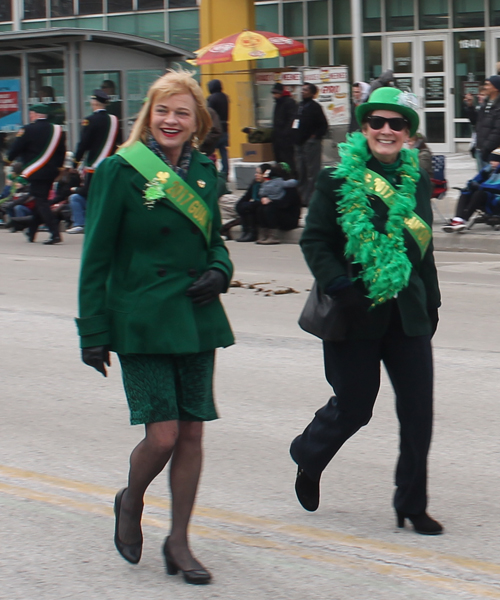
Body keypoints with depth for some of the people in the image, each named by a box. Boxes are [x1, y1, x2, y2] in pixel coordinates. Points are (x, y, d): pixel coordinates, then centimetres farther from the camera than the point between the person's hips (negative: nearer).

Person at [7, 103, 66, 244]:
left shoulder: (28, 130, -11)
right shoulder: (57, 129, 6)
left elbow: (15, 149, -5)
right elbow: (62, 151, 11)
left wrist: (9, 158, 14)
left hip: (35, 173, -6)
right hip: (51, 172, 6)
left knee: (41, 202, -6)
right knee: (41, 201, 18)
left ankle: (55, 233, -19)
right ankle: (31, 232, 29)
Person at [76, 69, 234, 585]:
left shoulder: (202, 171, 8)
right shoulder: (120, 170, -7)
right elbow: (96, 256, -5)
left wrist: (219, 272, -2)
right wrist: (93, 331, -8)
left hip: (197, 321, 5)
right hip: (142, 323, -5)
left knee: (191, 432, 5)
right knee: (162, 435, -9)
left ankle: (178, 541, 18)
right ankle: (131, 503, 22)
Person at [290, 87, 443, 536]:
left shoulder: (417, 182, 10)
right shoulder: (338, 180, -5)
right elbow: (314, 241, -7)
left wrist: (431, 303, 16)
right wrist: (341, 288, -18)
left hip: (407, 313, 4)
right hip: (356, 314, -4)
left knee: (418, 410, 0)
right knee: (353, 407, 5)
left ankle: (412, 504, 12)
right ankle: (309, 459, 36)